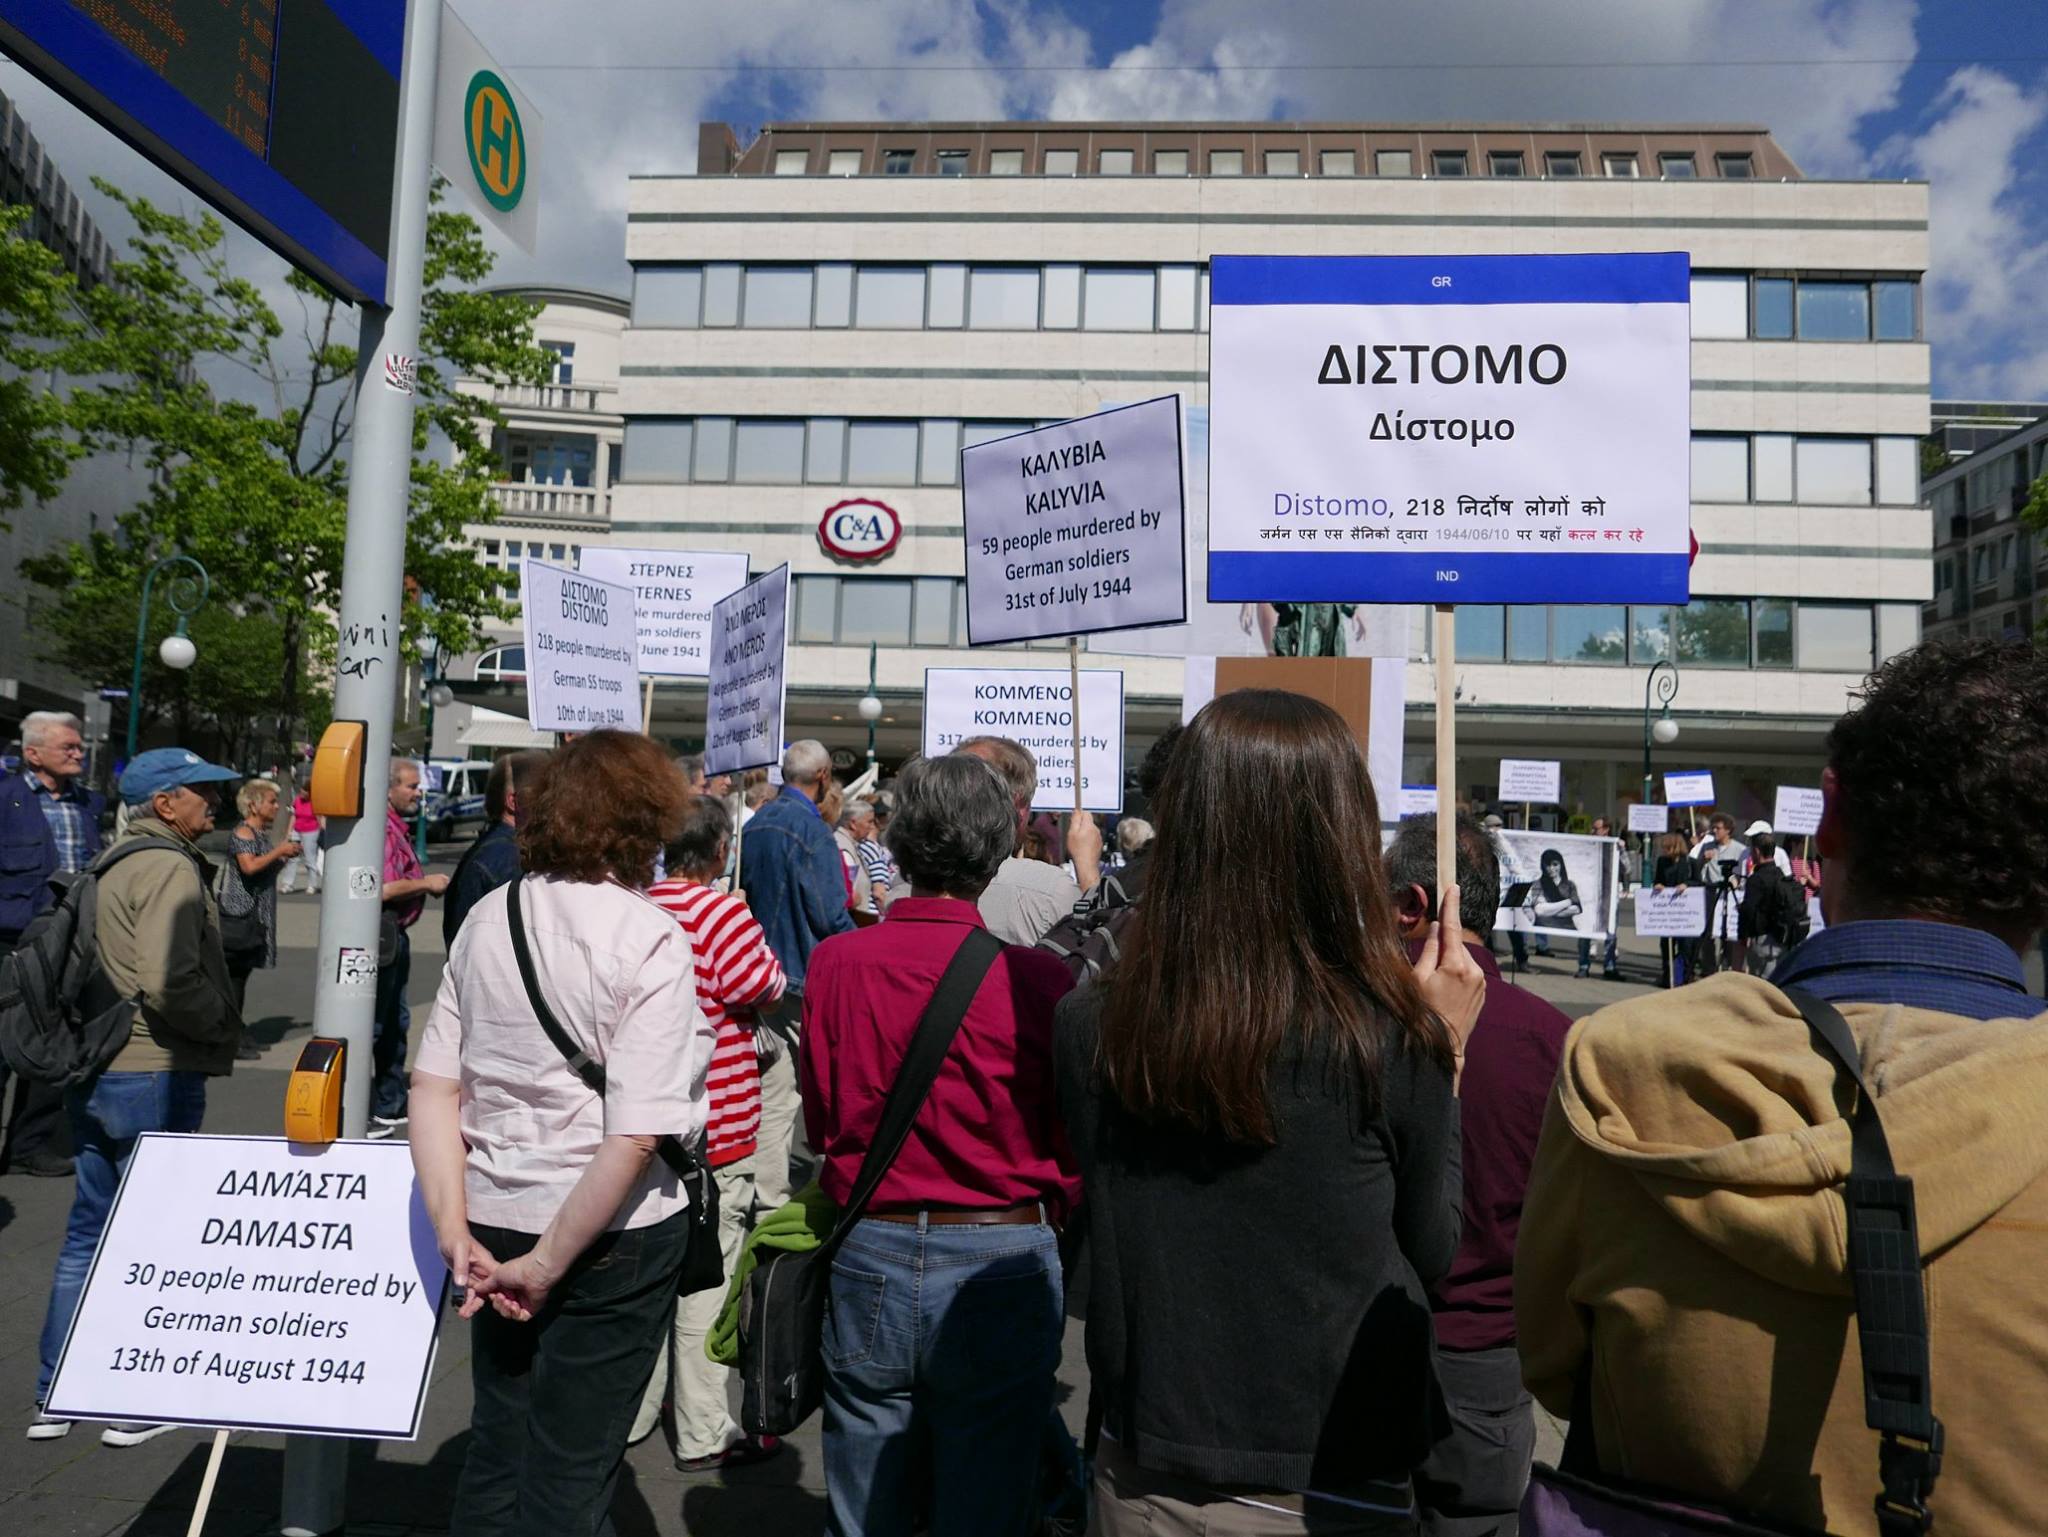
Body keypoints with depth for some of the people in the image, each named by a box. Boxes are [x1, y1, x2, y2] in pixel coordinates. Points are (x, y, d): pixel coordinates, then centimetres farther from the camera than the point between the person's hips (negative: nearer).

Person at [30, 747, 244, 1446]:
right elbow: (169, 984, -27)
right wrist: (226, 1024, -12)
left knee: (88, 1234, 19)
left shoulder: (113, 864, 12)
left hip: (95, 1073, 9)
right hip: (155, 1075, -9)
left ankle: (56, 1396, 30)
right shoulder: (170, 869, -17)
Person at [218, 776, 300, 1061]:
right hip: (239, 914, -9)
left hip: (255, 915, 9)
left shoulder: (262, 834, 17)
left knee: (240, 973, 14)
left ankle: (236, 1034, 21)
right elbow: (249, 866, -25)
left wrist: (284, 859, 9)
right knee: (234, 974, -5)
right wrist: (279, 851, -18)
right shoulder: (243, 832, -11)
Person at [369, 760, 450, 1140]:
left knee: (396, 1023, 19)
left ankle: (391, 1107, 32)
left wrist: (429, 883, 13)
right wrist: (426, 883, -14)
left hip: (396, 935, 11)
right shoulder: (382, 828, -18)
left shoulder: (398, 827, 17)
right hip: (380, 935, -11)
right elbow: (384, 889, -27)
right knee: (371, 1026, -4)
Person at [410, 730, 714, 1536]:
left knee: (494, 1453, 22)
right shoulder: (650, 939, -17)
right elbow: (635, 1136, -22)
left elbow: (433, 1084, 0)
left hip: (496, 1223, 6)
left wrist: (453, 1230, 1)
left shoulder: (488, 918, 1)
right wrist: (548, 1266, -12)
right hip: (610, 1232, -5)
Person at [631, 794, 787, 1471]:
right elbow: (768, 991, -13)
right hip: (715, 1125, -7)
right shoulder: (723, 915, -20)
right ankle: (703, 1435, 17)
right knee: (705, 1277, 4)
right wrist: (756, 935, 2)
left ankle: (631, 1414, 35)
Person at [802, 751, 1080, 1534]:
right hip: (1002, 1266, -2)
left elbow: (820, 1121, 1)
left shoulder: (836, 961, -10)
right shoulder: (1037, 977, -17)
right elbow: (1072, 1146, -6)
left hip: (870, 1257, 3)